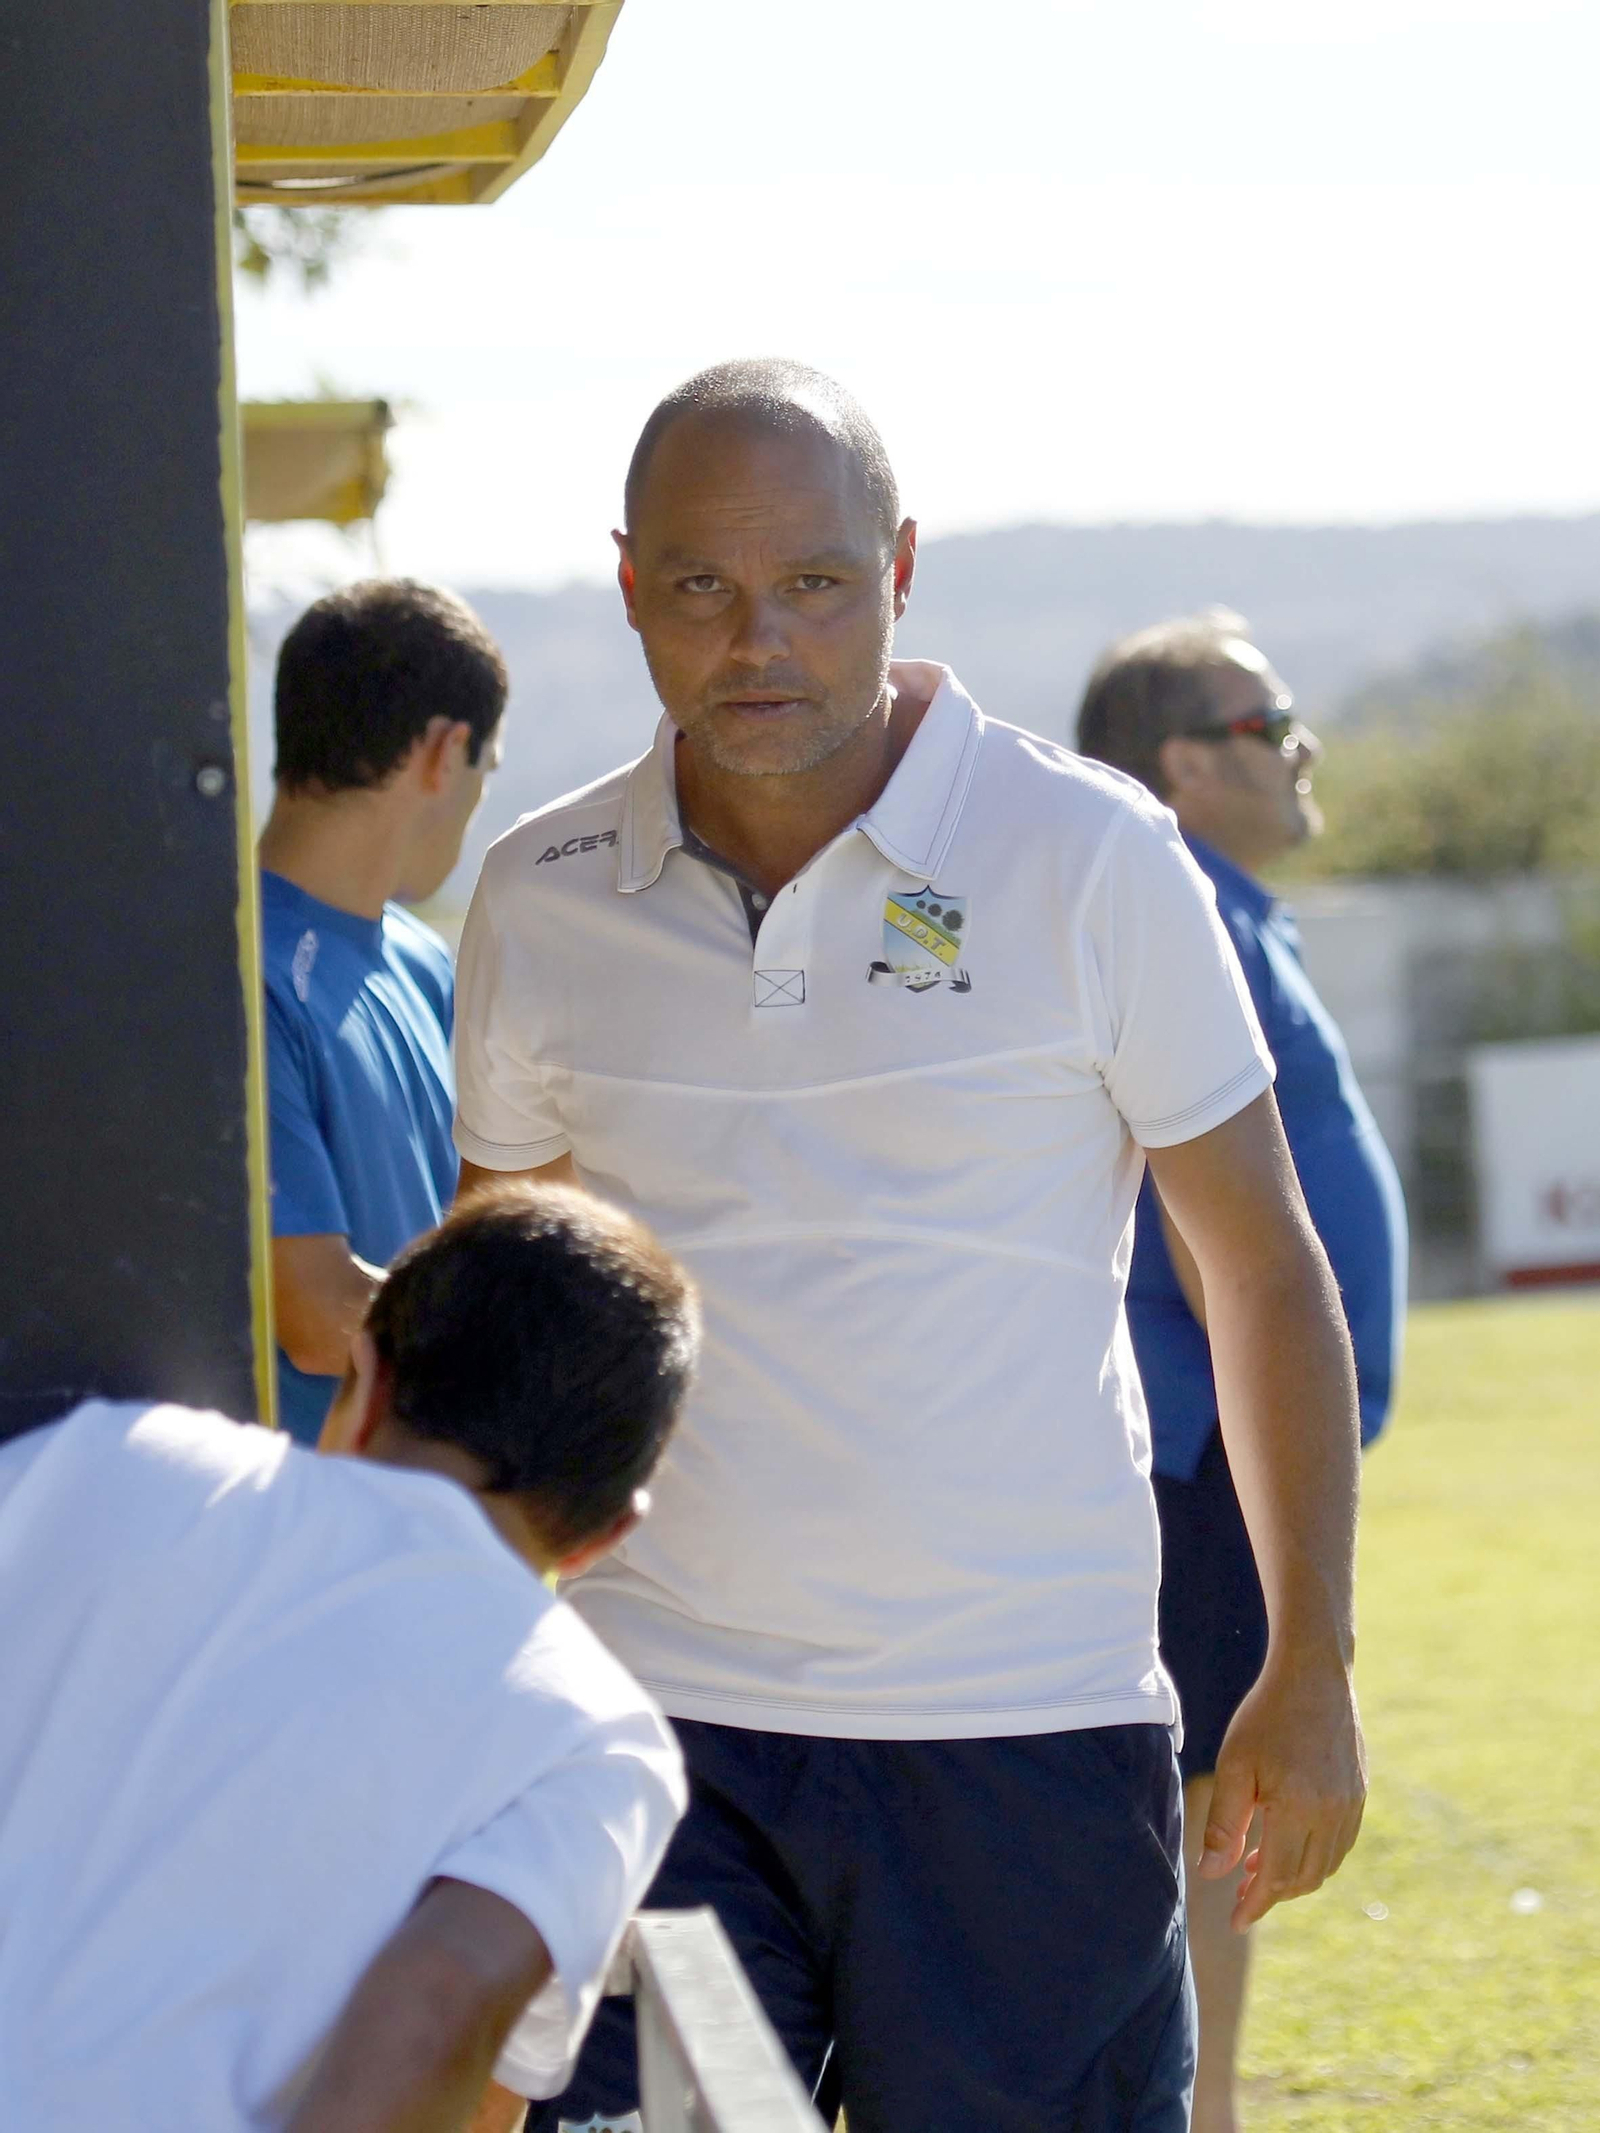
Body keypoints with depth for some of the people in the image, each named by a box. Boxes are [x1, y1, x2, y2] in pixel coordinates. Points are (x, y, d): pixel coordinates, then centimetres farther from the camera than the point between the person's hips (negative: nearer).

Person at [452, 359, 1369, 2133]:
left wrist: (1311, 1671, -1)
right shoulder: (540, 903, 5)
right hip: (655, 1722, 2)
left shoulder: (1090, 859, -3)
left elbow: (1266, 1270, 3)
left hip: (1027, 1730, -2)